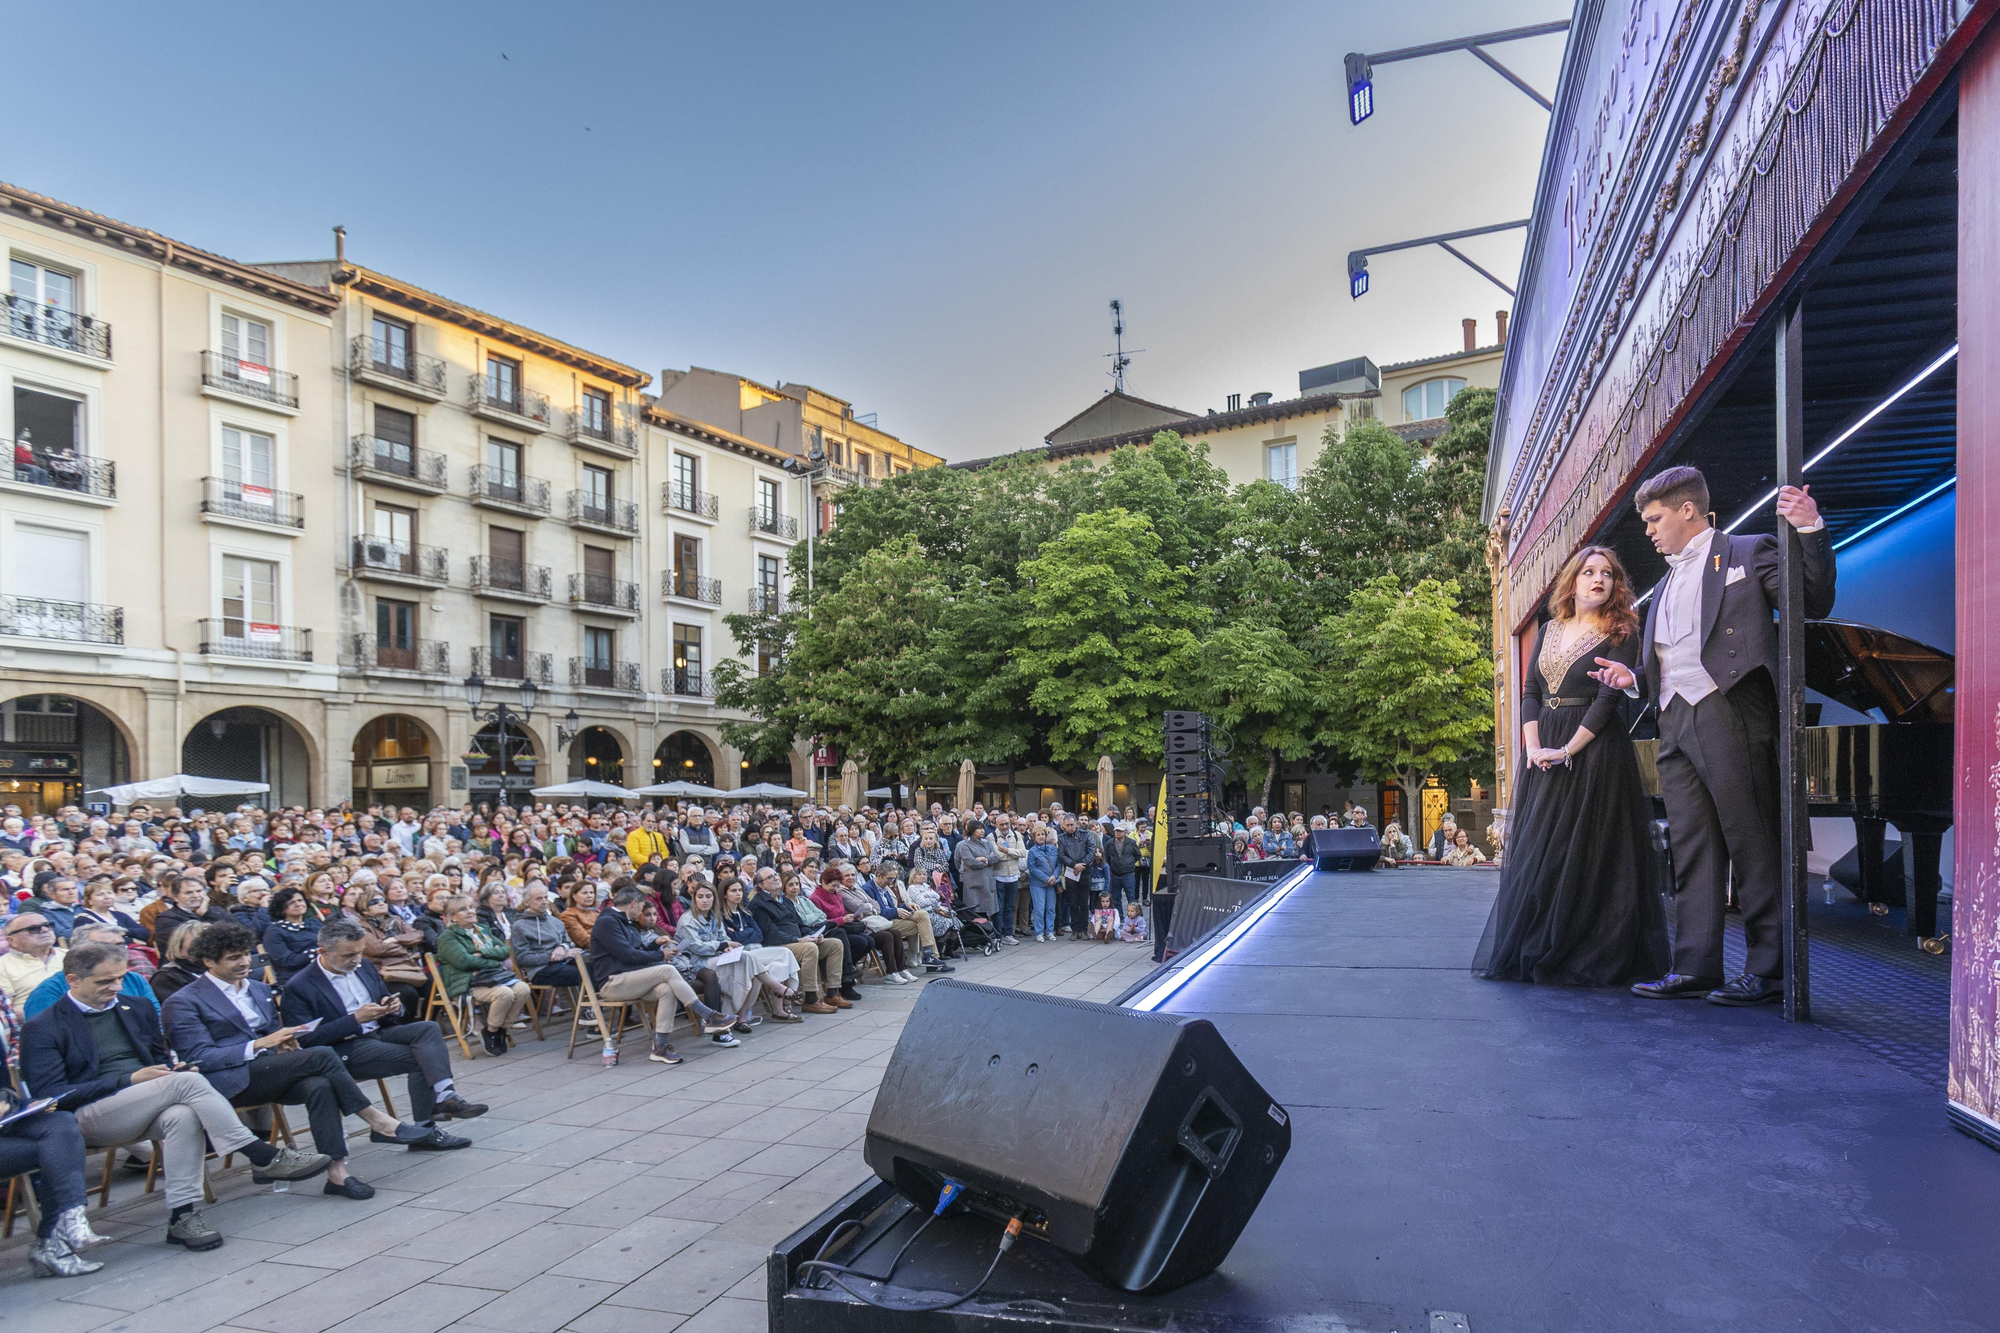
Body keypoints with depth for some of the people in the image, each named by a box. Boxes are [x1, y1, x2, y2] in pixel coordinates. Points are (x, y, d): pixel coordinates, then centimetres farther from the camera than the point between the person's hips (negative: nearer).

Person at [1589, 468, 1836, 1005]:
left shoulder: (1747, 552, 6)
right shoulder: (1668, 583, 26)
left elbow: (1814, 603, -6)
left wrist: (1811, 531, -14)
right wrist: (1633, 677, 9)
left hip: (1730, 713, -7)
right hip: (1675, 724, 7)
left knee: (1751, 844, -4)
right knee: (1691, 848, 6)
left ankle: (1768, 970, 2)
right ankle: (1695, 967, 8)